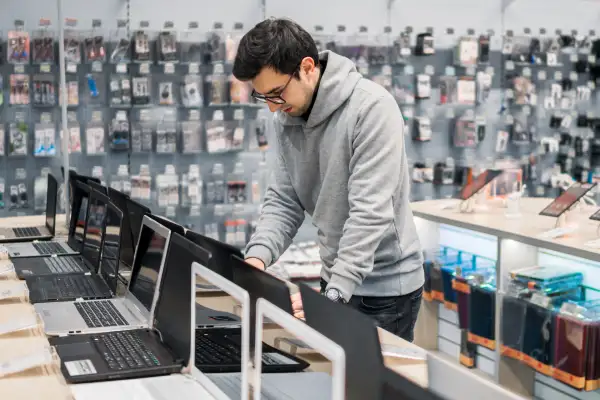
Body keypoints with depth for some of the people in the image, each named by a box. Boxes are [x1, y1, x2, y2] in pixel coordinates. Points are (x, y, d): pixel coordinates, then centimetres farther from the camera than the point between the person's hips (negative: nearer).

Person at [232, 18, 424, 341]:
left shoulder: (372, 108, -23)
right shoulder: (287, 117, 0)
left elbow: (370, 212, -27)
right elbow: (284, 200, 2)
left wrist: (334, 293, -31)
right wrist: (258, 255, -16)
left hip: (386, 286, -6)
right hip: (335, 279, 7)